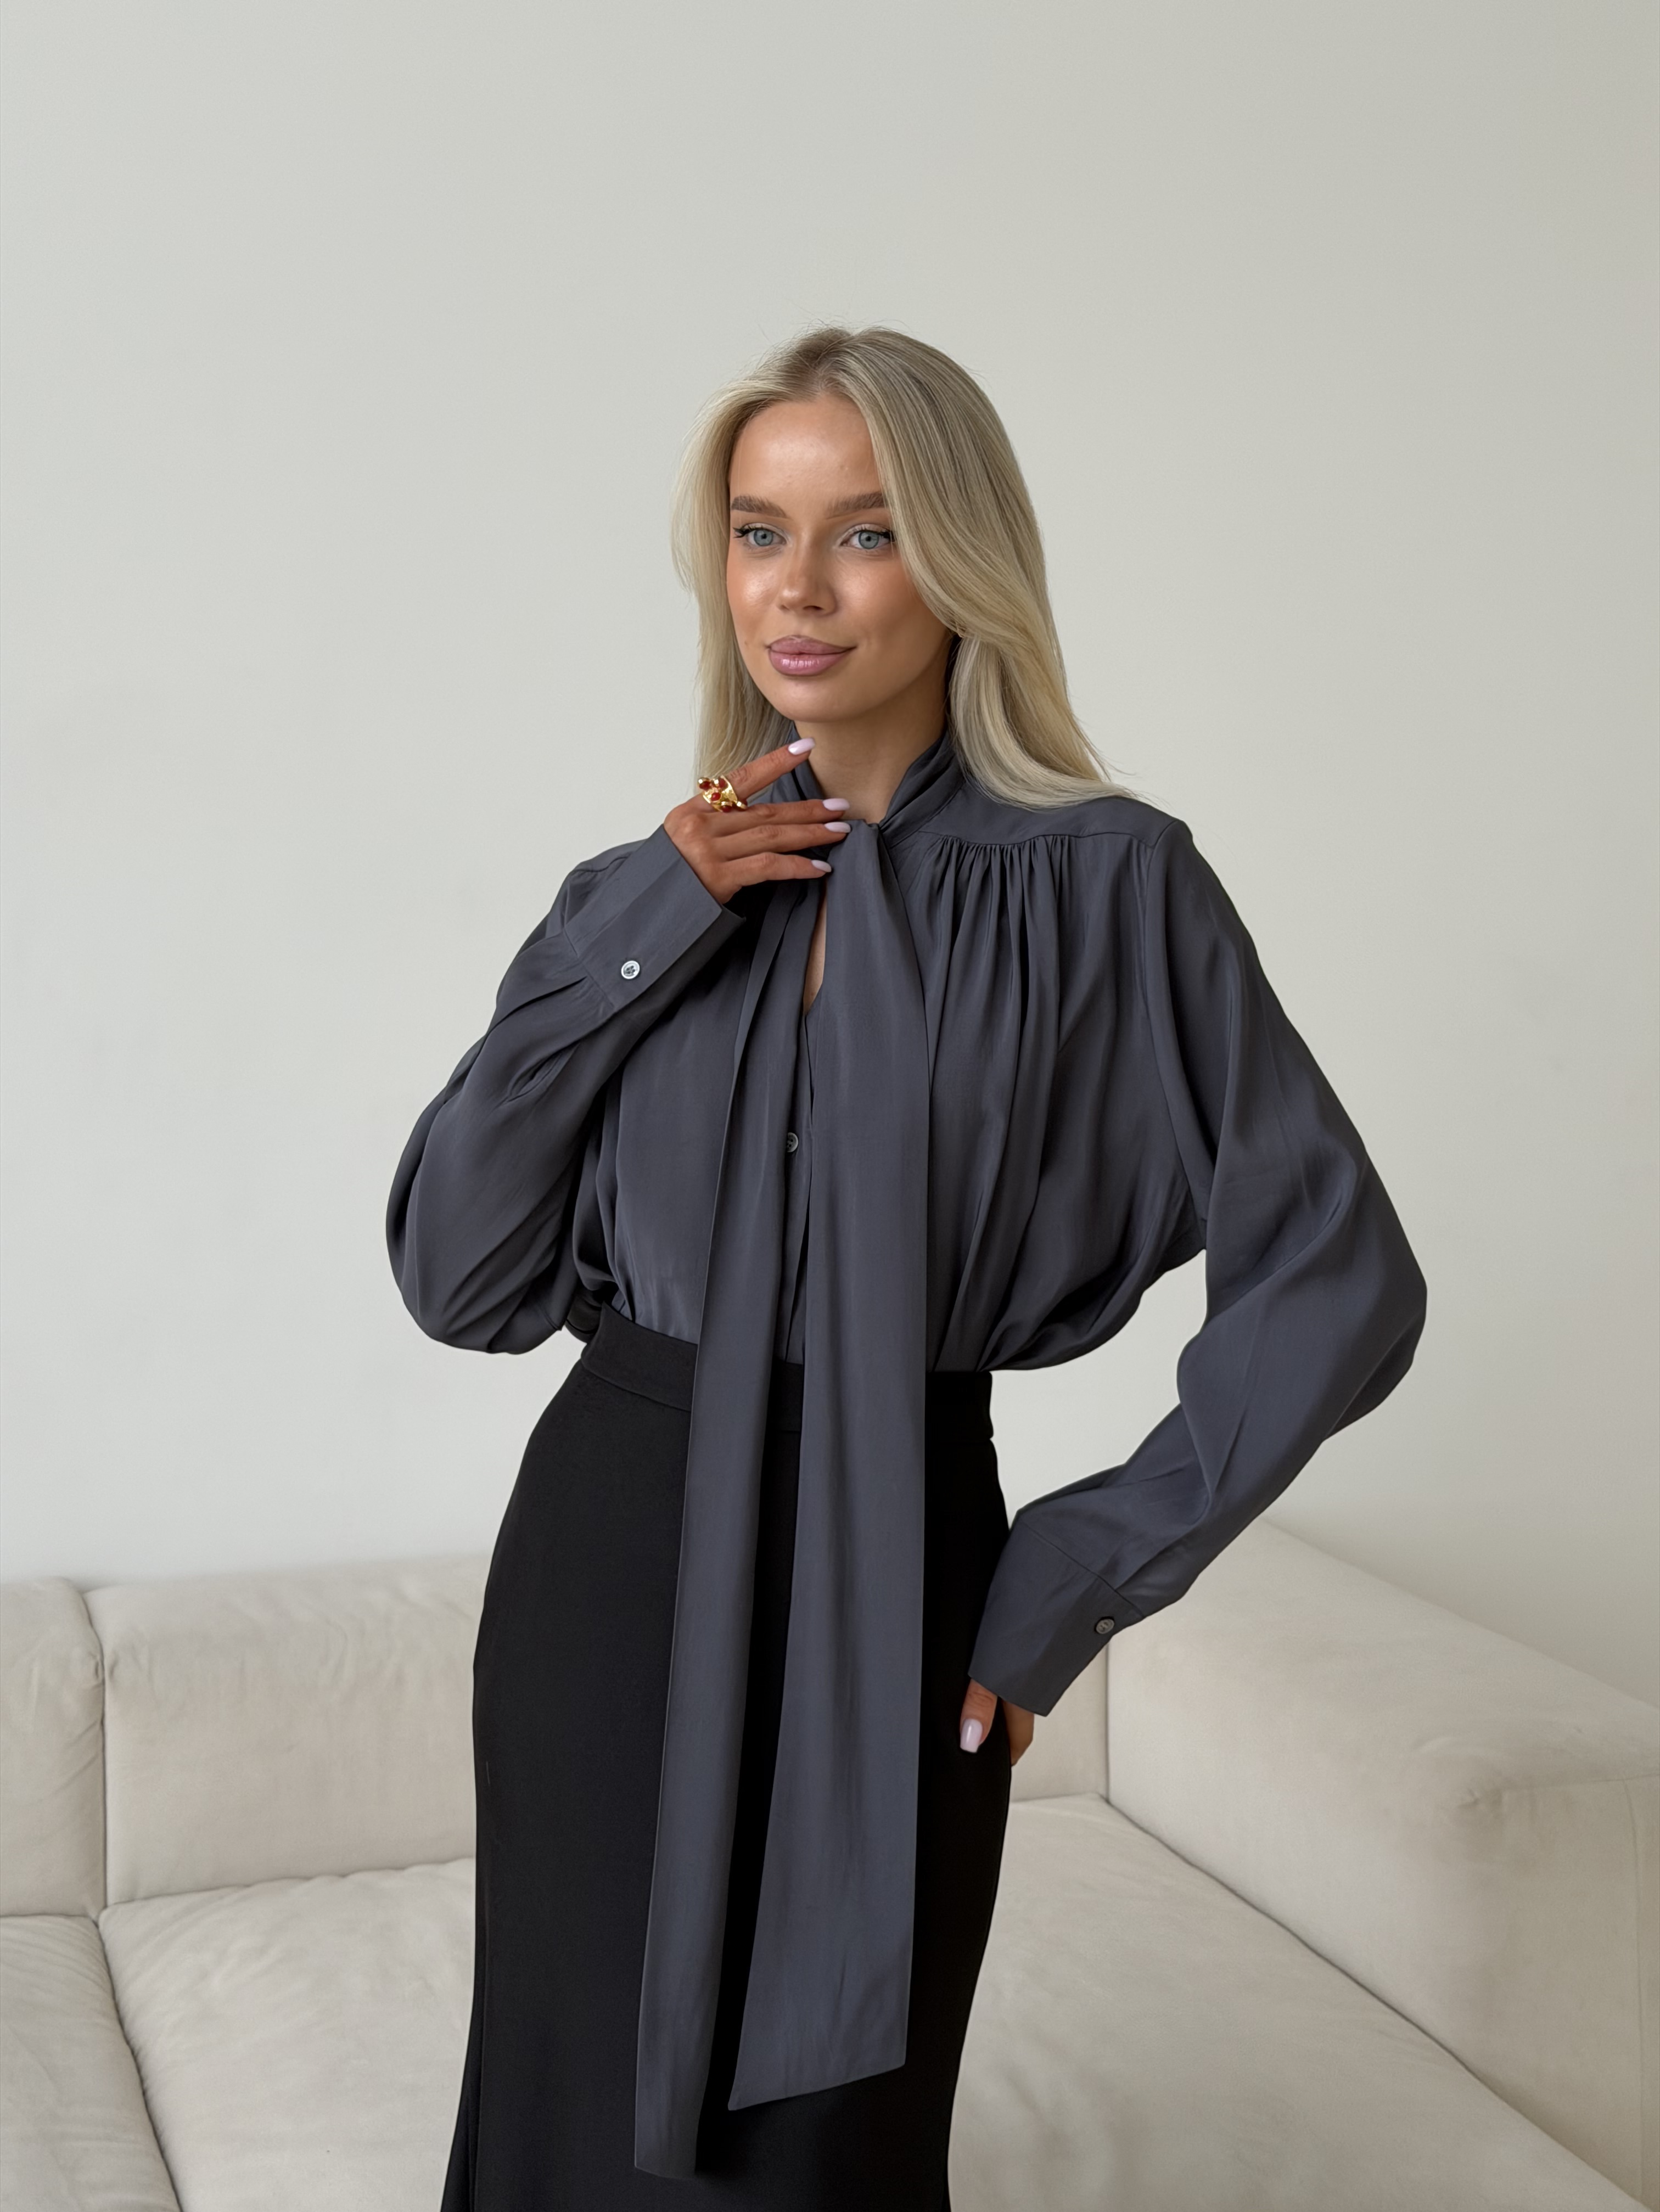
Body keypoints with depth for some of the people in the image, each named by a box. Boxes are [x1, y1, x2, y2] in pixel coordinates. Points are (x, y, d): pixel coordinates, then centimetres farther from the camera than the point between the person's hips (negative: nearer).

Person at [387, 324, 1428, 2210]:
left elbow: (1336, 1281, -8)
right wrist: (635, 933, -10)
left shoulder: (1099, 882, -7)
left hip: (886, 1587, -3)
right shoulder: (662, 892, 6)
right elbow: (456, 1277, -2)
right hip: (610, 1559, 4)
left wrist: (1080, 1575, -8)